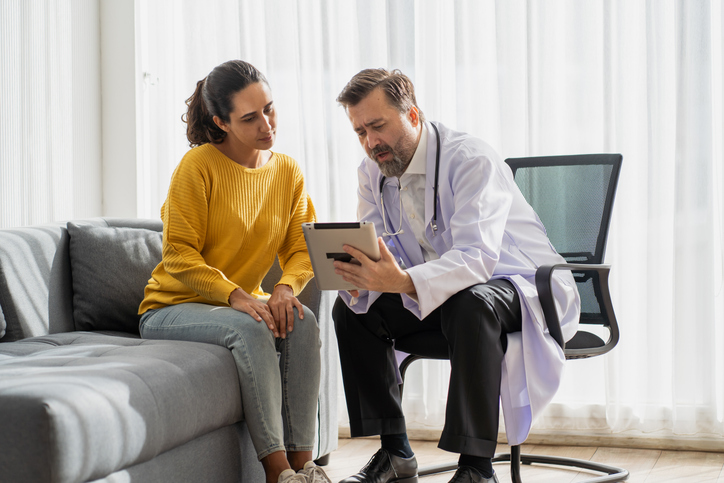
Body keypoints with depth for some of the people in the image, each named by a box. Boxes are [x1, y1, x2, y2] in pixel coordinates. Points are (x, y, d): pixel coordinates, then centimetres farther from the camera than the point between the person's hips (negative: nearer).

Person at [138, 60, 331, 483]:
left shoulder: (288, 172, 4)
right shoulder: (198, 166, -13)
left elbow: (302, 250, 1)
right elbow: (178, 258, -16)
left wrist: (287, 287, -22)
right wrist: (236, 297, -30)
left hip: (245, 304, 5)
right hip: (171, 308, -5)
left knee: (303, 322, -26)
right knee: (250, 329, -34)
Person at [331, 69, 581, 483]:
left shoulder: (473, 160, -24)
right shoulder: (373, 172, -1)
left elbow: (477, 258, -37)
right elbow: (372, 253, -4)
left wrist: (403, 282, -53)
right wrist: (359, 278, -30)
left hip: (522, 289, -7)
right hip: (436, 296, 7)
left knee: (470, 304, -39)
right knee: (351, 308, -11)